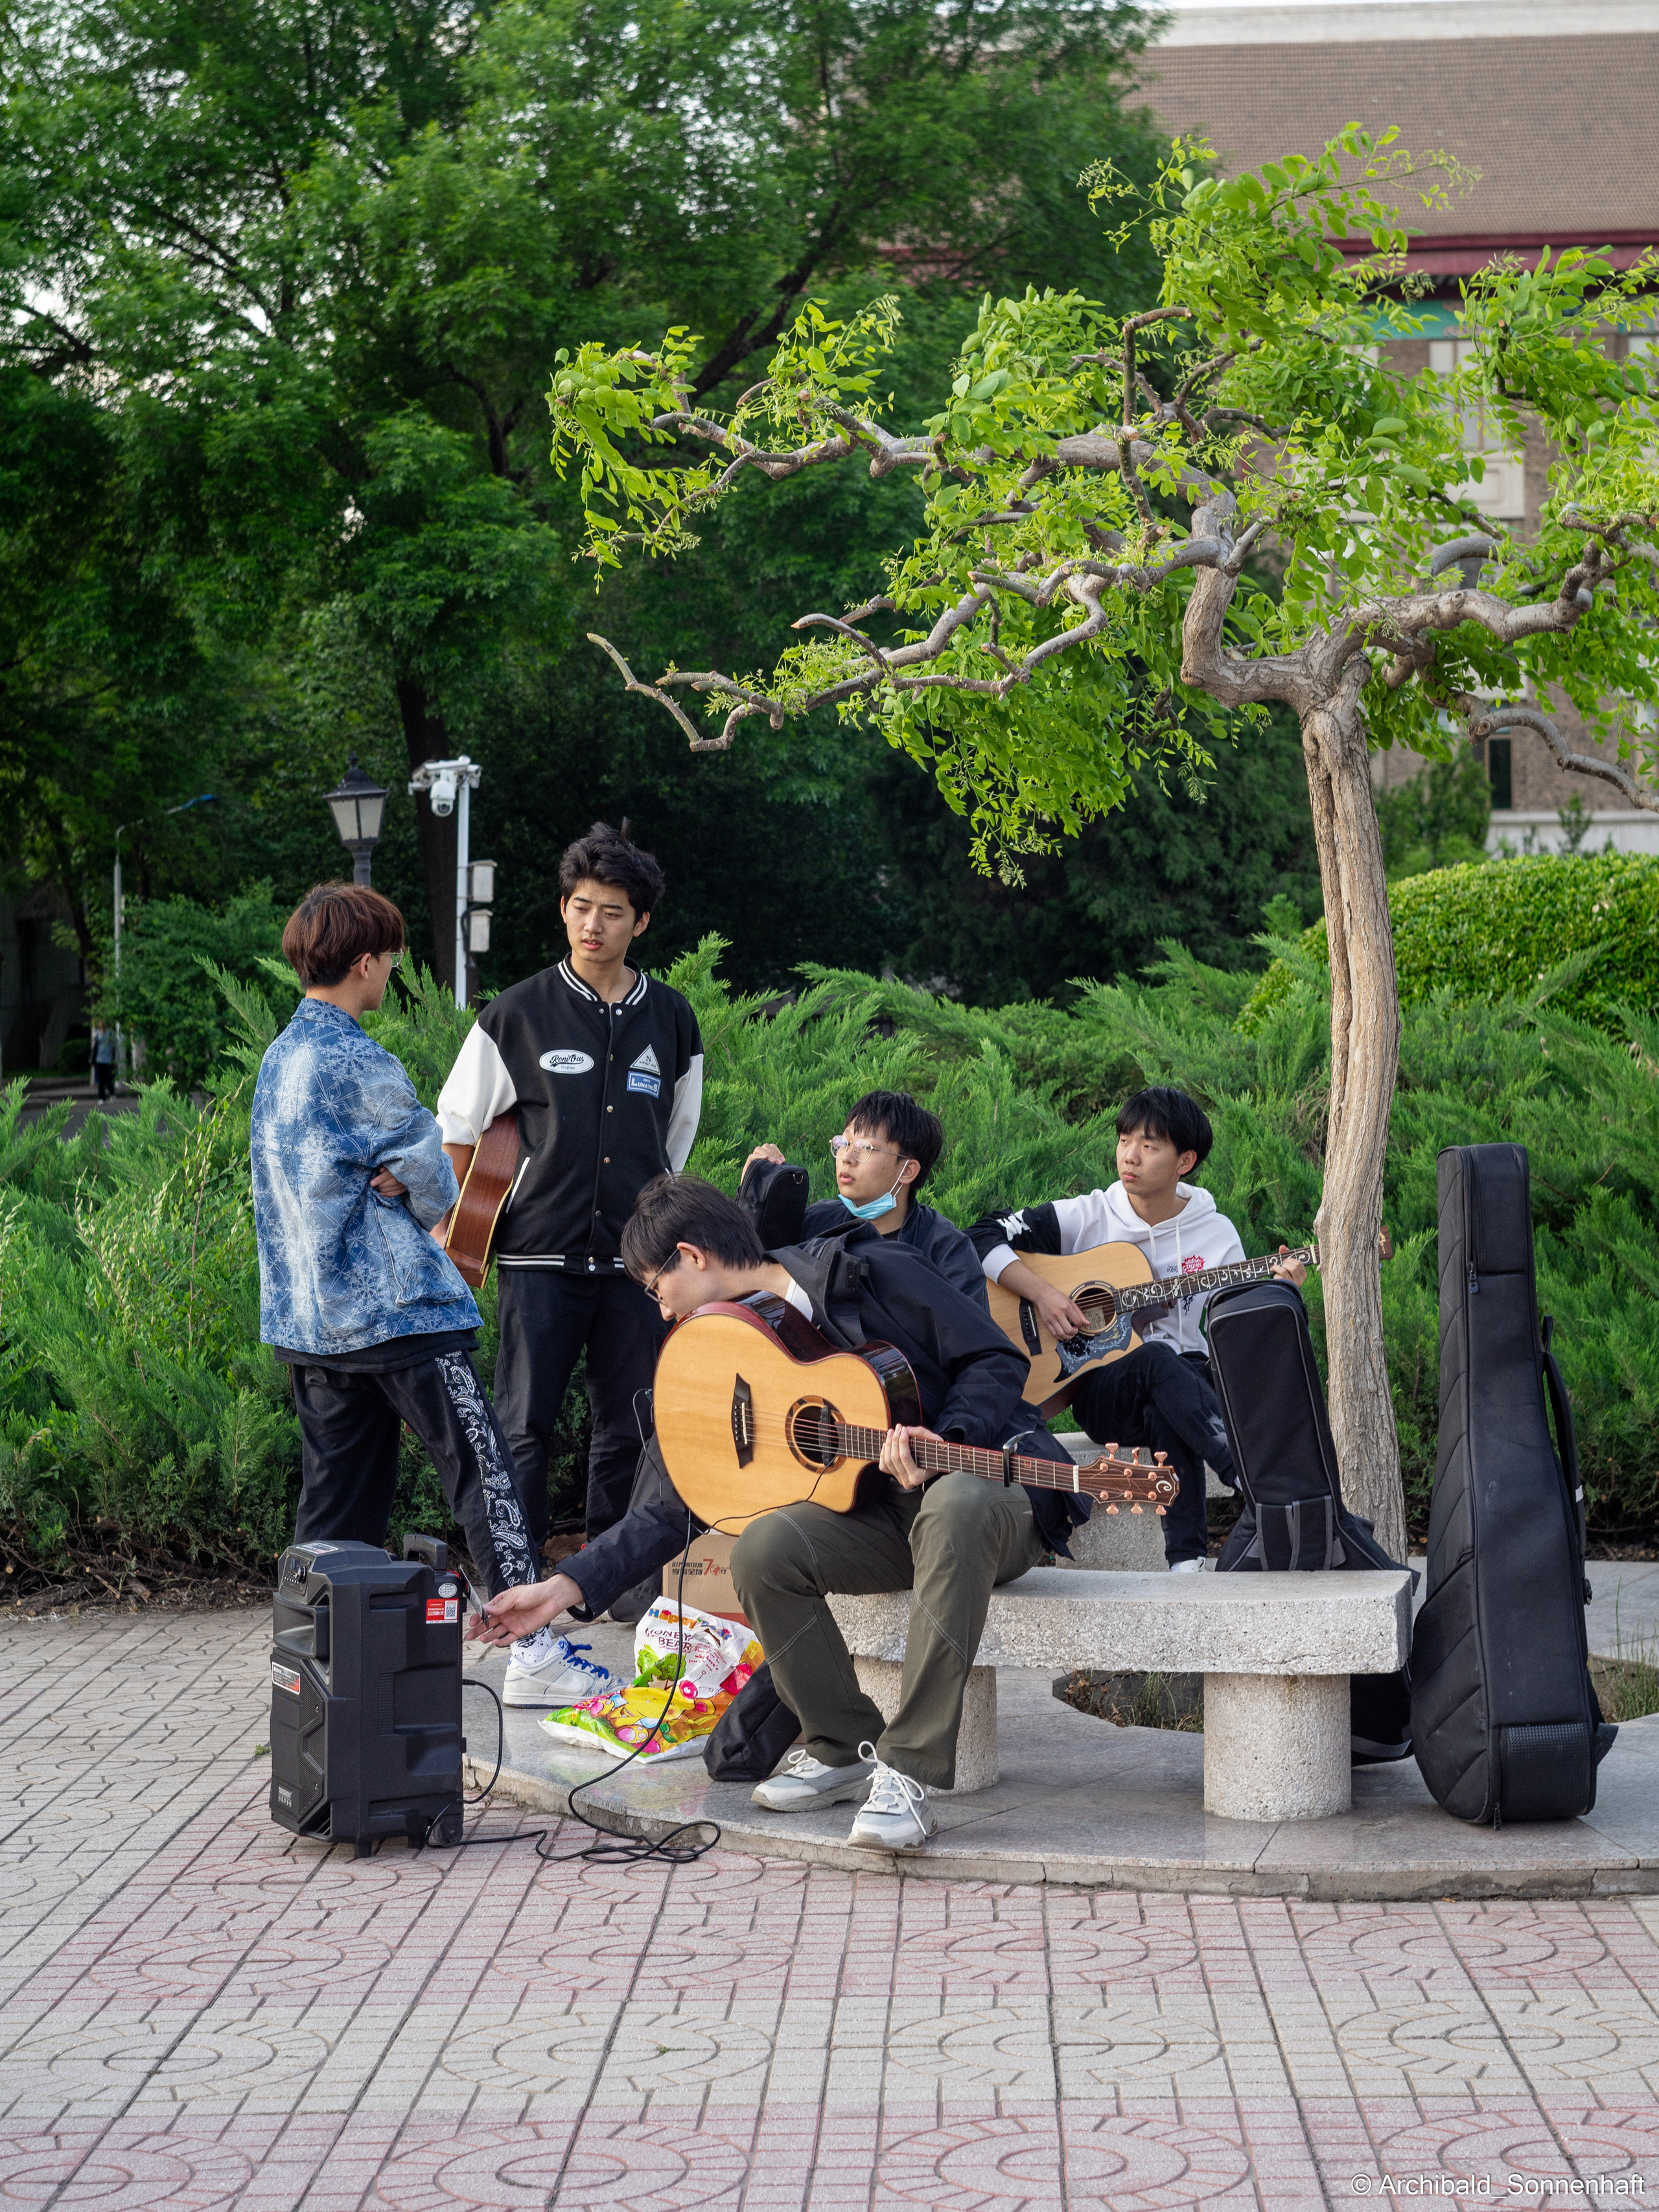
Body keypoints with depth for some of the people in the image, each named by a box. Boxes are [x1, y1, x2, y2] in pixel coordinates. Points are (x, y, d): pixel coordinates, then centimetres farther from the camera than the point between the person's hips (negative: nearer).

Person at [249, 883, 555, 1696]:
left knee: (339, 1491, 12)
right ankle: (533, 1639, -12)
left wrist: (382, 1182, 4)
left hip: (307, 1316, 9)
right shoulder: (361, 1067, -14)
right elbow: (436, 1183, -8)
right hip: (393, 1308, -9)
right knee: (482, 1464, -7)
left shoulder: (279, 1058, 13)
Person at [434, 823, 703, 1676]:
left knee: (630, 1426, 7)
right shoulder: (519, 1014, 1)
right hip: (541, 1252, -3)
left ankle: (617, 1573, 19)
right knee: (522, 1427, -4)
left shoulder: (671, 1020, 9)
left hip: (636, 1256, 3)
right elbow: (456, 1128, 7)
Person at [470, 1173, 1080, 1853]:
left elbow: (998, 1359, -7)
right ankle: (846, 1750, -7)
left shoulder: (872, 1274, -7)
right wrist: (568, 1586, -5)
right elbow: (670, 1508, 6)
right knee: (762, 1547, -24)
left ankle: (906, 1771, -39)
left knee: (955, 1503, -41)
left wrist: (941, 1444, -23)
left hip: (996, 1492, -5)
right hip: (878, 1518, 5)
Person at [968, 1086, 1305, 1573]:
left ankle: (1187, 1555, -43)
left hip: (1187, 1382, 1)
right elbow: (982, 1239, -3)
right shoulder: (1086, 1217, 2)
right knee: (1156, 1361, -37)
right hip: (1102, 1390, -1)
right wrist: (1042, 1294, -15)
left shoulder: (1216, 1235, 7)